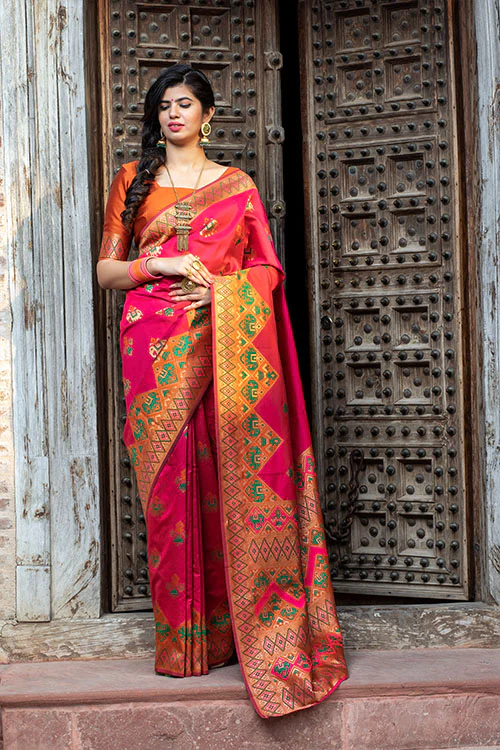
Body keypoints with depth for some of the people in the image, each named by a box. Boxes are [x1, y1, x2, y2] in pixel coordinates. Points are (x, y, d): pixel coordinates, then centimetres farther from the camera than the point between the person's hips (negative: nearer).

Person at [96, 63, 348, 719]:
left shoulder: (238, 186, 14)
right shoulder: (133, 180, 15)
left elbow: (268, 269, 10)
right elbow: (105, 270, 10)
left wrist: (217, 287, -9)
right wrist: (161, 265, -8)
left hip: (225, 344, 0)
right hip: (156, 345, 0)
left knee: (230, 482, -5)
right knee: (169, 486, -3)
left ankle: (241, 629, 5)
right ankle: (181, 641, 5)